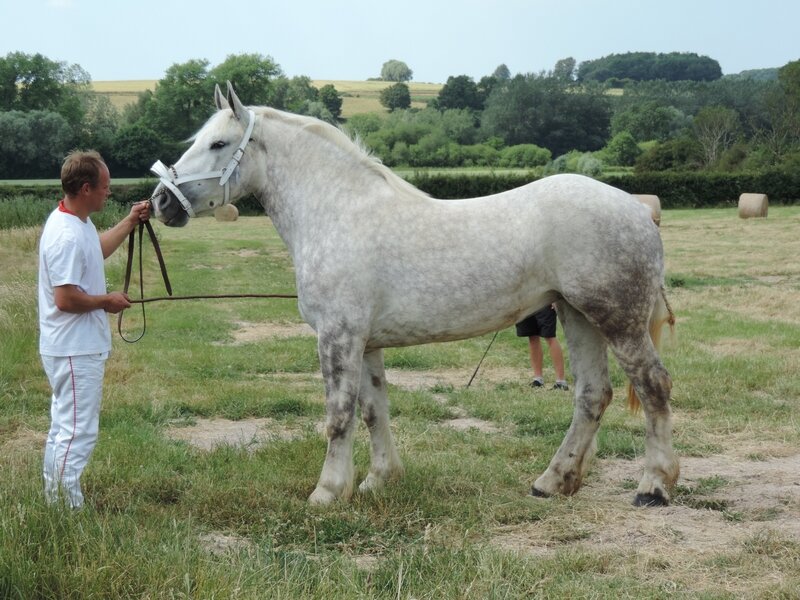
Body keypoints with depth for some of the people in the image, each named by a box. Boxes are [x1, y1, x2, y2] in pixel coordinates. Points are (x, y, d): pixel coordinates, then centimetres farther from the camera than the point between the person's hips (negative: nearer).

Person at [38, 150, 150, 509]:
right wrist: (107, 301, -14)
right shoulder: (68, 236, -25)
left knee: (63, 428, 18)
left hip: (74, 348, 11)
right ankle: (69, 510, -1)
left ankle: (55, 502, 28)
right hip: (76, 352, -11)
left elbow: (98, 250, 30)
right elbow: (66, 299, -28)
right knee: (78, 433, -6)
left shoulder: (78, 222, 8)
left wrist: (130, 223, 23)